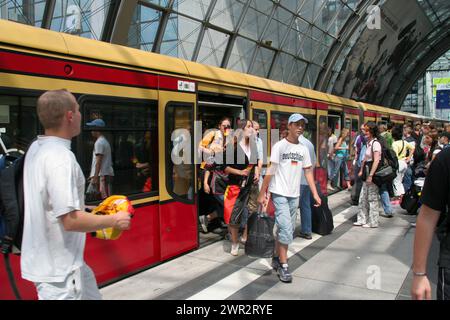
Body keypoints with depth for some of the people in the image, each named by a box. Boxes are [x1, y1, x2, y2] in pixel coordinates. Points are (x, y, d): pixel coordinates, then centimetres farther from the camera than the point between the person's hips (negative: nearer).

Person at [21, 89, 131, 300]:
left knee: (91, 295, 21)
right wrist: (114, 220, -15)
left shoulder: (36, 149, 5)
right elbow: (71, 220, -29)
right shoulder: (61, 158, -26)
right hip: (59, 268, -10)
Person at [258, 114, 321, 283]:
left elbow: (308, 172, 12)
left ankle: (276, 258, 30)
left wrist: (315, 194, 6)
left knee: (286, 229, 13)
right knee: (286, 228, -10)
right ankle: (283, 265, 0)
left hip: (294, 195, 6)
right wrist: (262, 194, -10)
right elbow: (270, 170, -9)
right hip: (279, 193, -6)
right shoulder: (279, 146, -6)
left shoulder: (303, 149, 10)